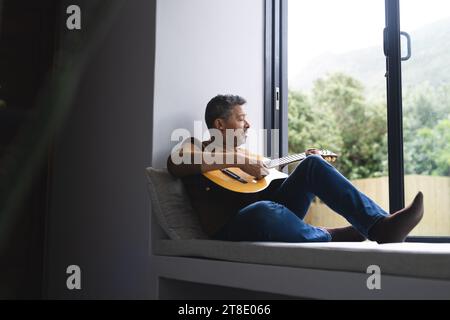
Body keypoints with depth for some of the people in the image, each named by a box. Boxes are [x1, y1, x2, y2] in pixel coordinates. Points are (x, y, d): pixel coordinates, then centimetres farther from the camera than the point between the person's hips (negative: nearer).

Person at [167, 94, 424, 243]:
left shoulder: (243, 151, 27)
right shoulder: (196, 146, 6)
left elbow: (272, 179, 29)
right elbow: (175, 163, -18)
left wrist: (307, 167, 19)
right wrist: (237, 159, -20)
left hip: (270, 213, 7)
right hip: (232, 229, -7)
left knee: (313, 164, -9)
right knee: (264, 210, -42)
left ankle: (381, 225, -22)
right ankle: (330, 238, -17)